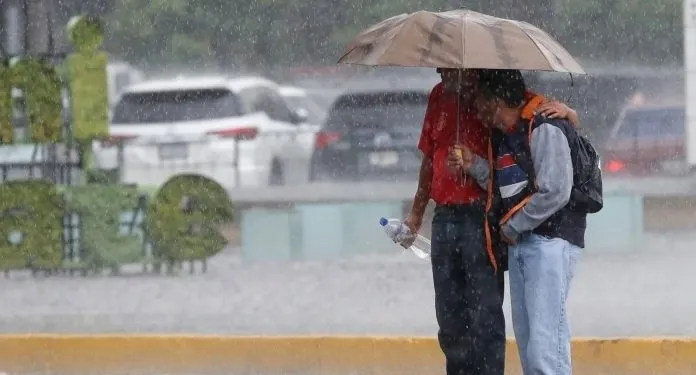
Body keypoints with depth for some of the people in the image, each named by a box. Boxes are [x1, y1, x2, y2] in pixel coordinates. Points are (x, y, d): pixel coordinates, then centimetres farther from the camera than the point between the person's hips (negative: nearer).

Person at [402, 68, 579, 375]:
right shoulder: (439, 97, 10)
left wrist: (563, 111, -27)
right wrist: (416, 212, 25)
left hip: (481, 217, -6)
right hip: (445, 218, 6)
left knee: (484, 316, -7)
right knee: (450, 317, 12)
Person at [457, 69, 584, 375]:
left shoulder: (545, 130, -13)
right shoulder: (504, 137, 16)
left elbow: (555, 193, -19)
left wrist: (513, 226, -10)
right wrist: (475, 167, 3)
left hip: (551, 239, -10)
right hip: (519, 243, 10)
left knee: (544, 335, -16)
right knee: (525, 335, 10)